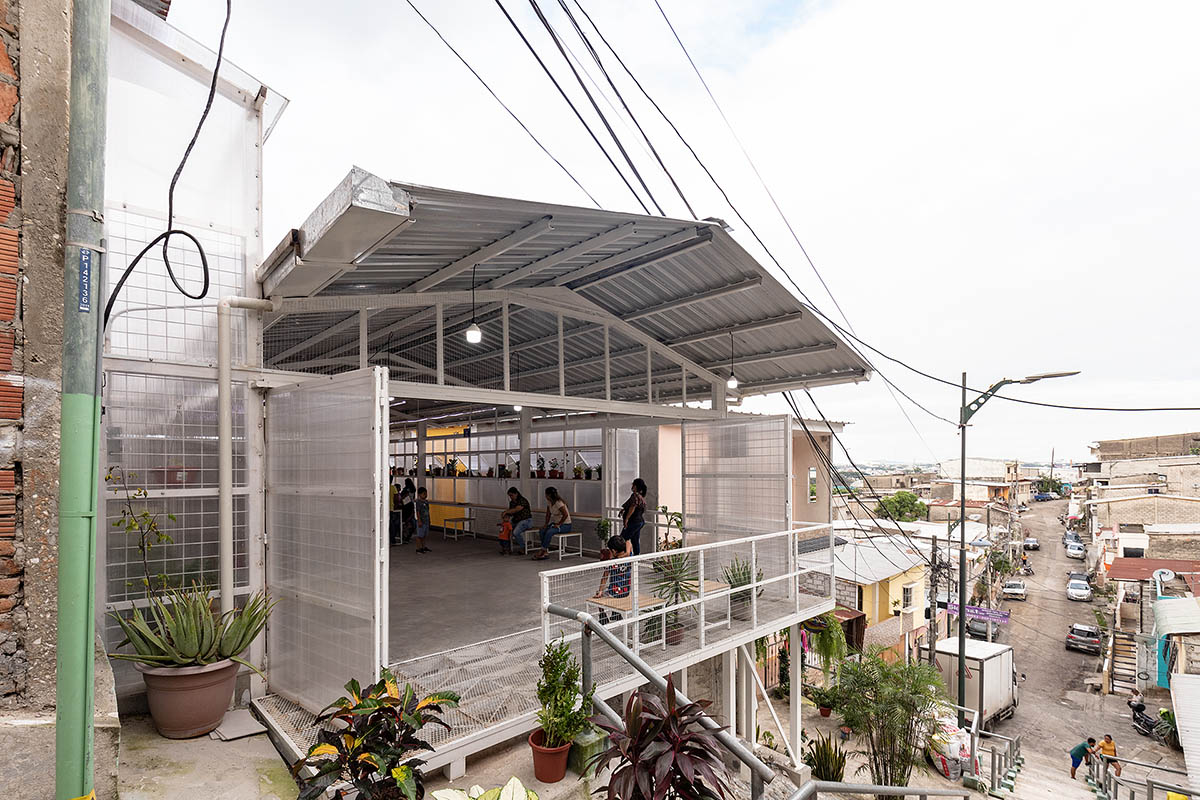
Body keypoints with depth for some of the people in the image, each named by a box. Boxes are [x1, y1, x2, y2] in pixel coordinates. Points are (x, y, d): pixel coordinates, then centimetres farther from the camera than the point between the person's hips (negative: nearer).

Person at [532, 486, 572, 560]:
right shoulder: (549, 501, 4)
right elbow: (548, 514, 13)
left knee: (549, 532, -29)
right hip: (555, 523, 8)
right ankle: (545, 552, -15)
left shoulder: (559, 503, -22)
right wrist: (546, 524, 1)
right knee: (543, 531, -14)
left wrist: (558, 524, -21)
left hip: (565, 525, -8)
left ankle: (542, 551, -18)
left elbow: (565, 515, -27)